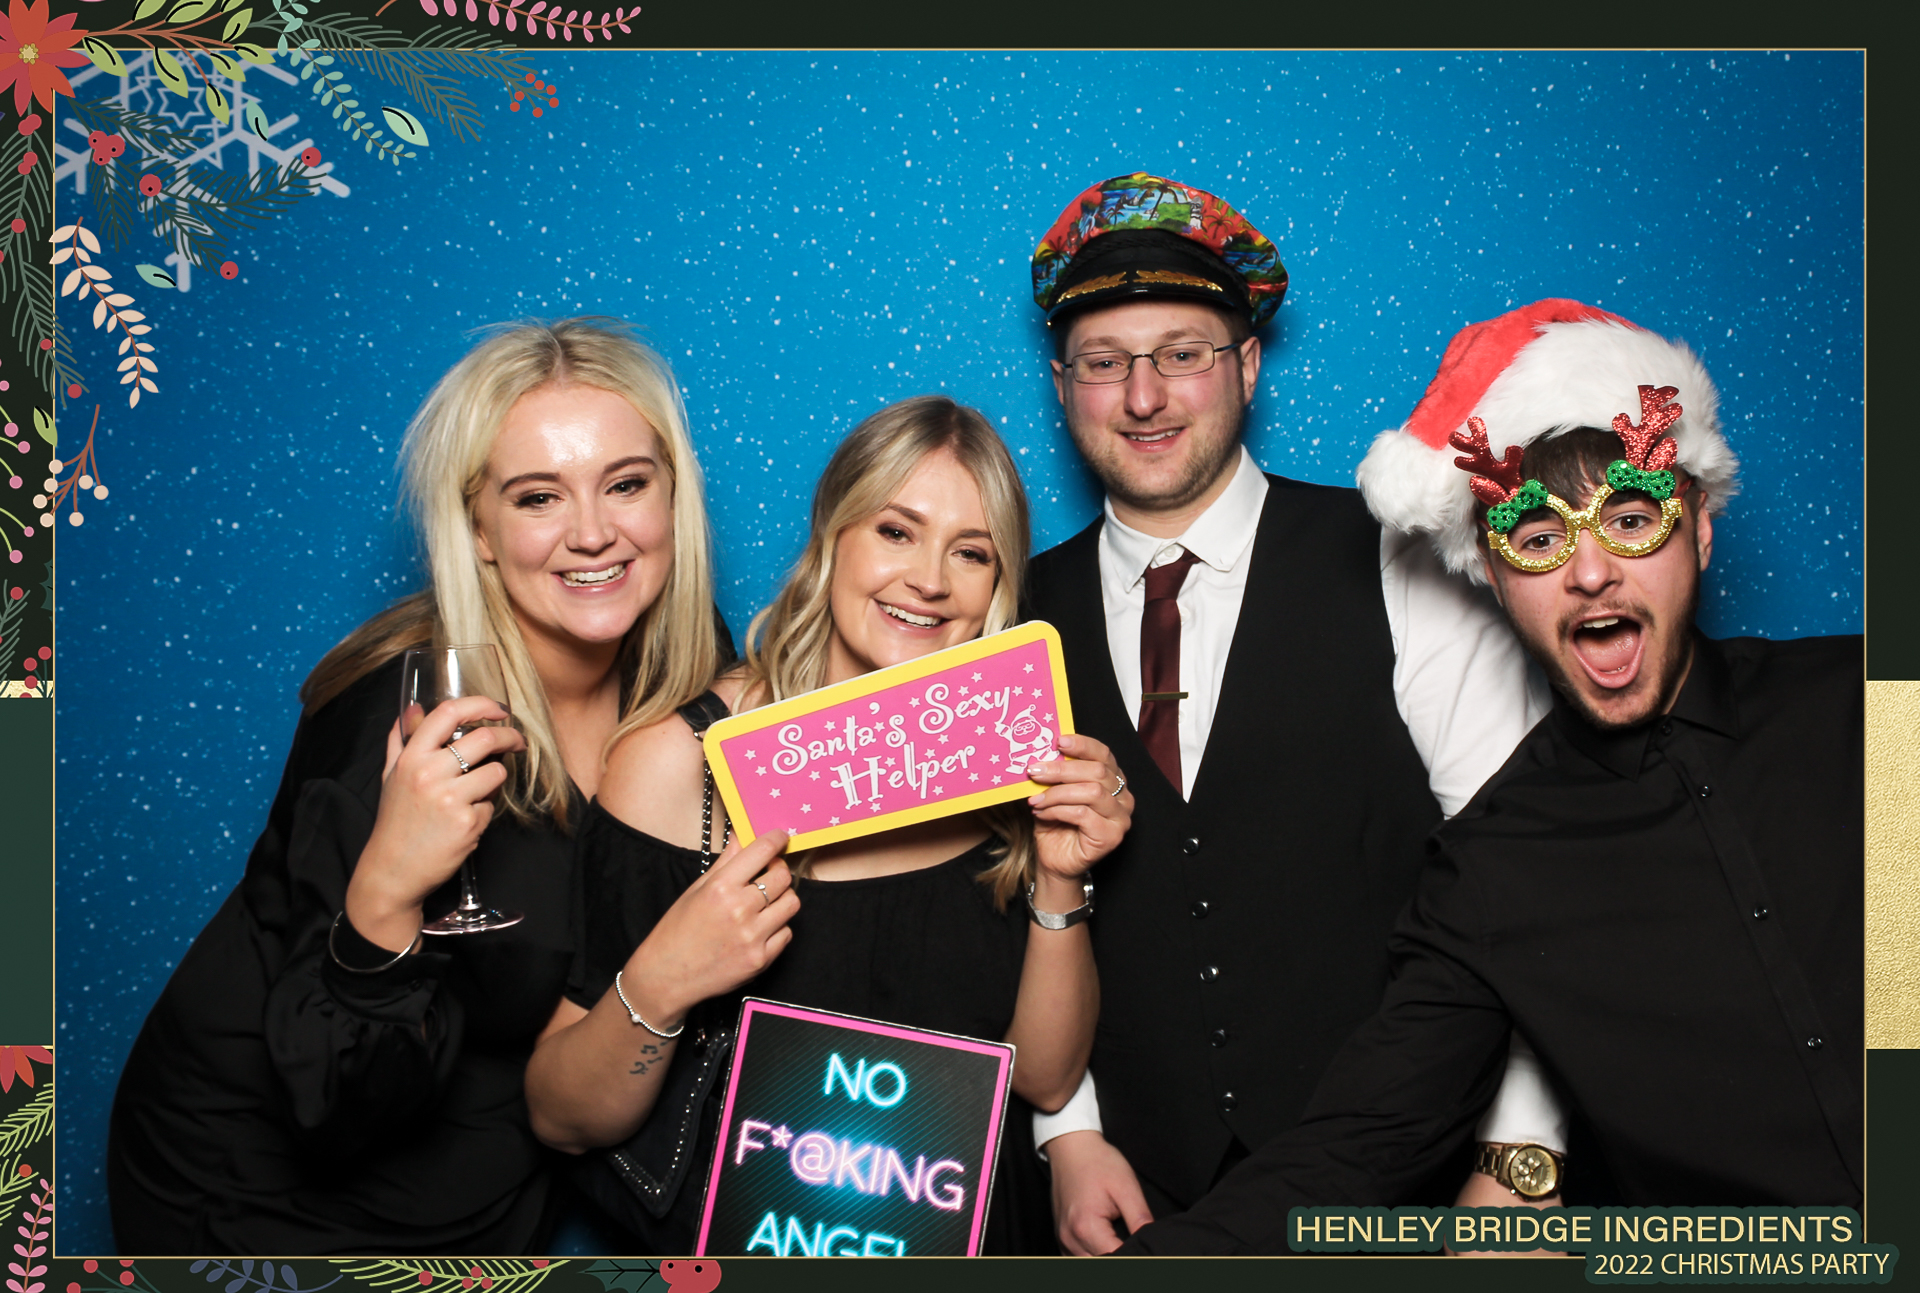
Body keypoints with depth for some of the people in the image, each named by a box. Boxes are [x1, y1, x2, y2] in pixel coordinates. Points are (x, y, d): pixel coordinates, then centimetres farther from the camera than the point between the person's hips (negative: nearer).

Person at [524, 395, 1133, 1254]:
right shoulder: (678, 761, -10)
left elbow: (1044, 1078, 4)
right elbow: (561, 1120, -6)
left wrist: (1059, 884, -10)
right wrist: (657, 988, -23)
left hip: (973, 1241, 3)